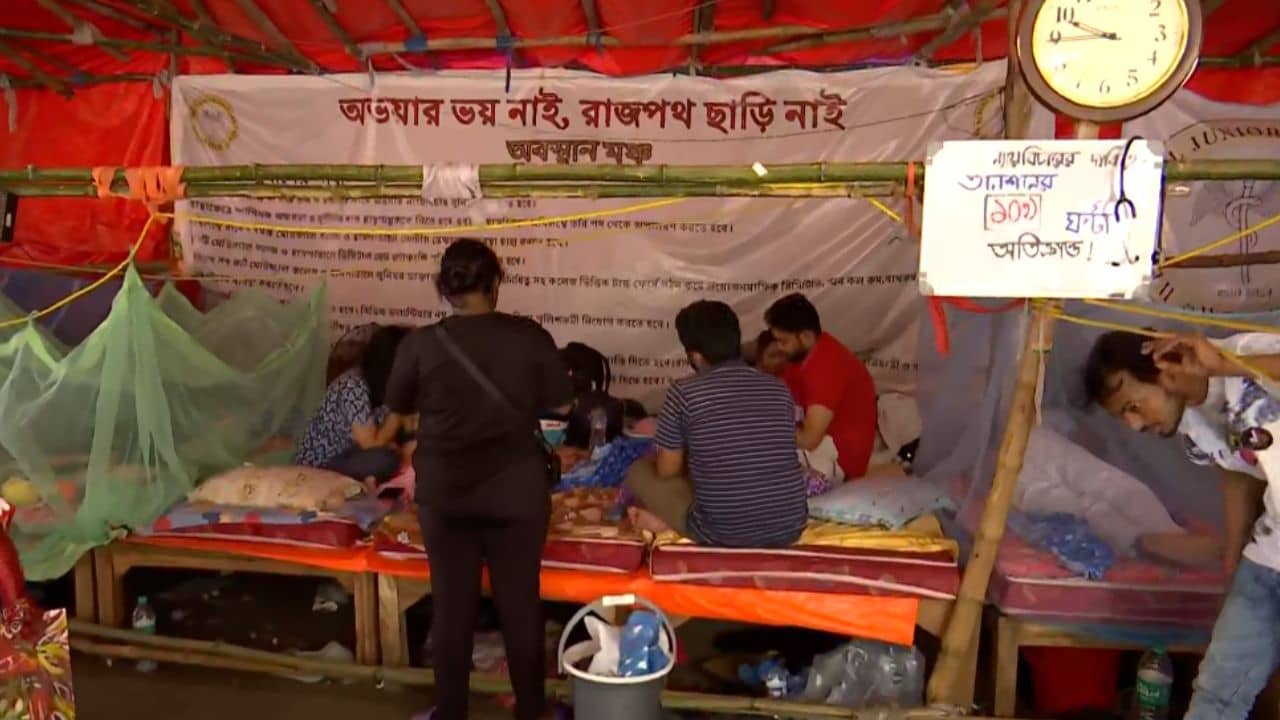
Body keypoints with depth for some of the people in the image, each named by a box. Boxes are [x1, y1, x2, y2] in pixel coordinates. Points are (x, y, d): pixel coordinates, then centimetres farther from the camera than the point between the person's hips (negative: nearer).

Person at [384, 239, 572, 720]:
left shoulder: (421, 343, -7)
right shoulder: (530, 336, -8)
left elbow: (399, 407, 8)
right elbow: (561, 406, 1)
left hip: (445, 491, 1)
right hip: (516, 489, 0)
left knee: (451, 602, 12)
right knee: (520, 600, 11)